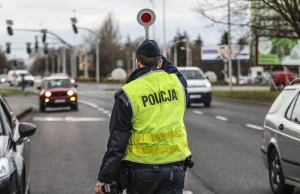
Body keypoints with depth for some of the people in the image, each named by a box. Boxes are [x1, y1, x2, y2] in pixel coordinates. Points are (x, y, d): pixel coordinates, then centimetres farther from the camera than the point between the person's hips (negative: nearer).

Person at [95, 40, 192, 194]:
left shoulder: (128, 94, -10)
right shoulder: (177, 82, -2)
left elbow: (117, 142, -9)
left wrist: (104, 178, -3)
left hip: (141, 171, -2)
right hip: (174, 169, 2)